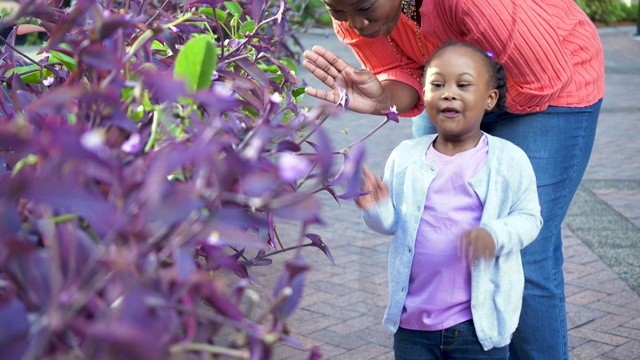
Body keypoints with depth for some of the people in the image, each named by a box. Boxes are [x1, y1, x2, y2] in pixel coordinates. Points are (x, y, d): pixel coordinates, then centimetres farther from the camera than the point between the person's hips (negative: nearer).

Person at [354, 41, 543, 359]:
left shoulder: (510, 160, -6)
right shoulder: (405, 157, 1)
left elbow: (528, 218, -3)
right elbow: (394, 223, 8)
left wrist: (495, 234, -22)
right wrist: (377, 210, -15)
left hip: (480, 319, -2)